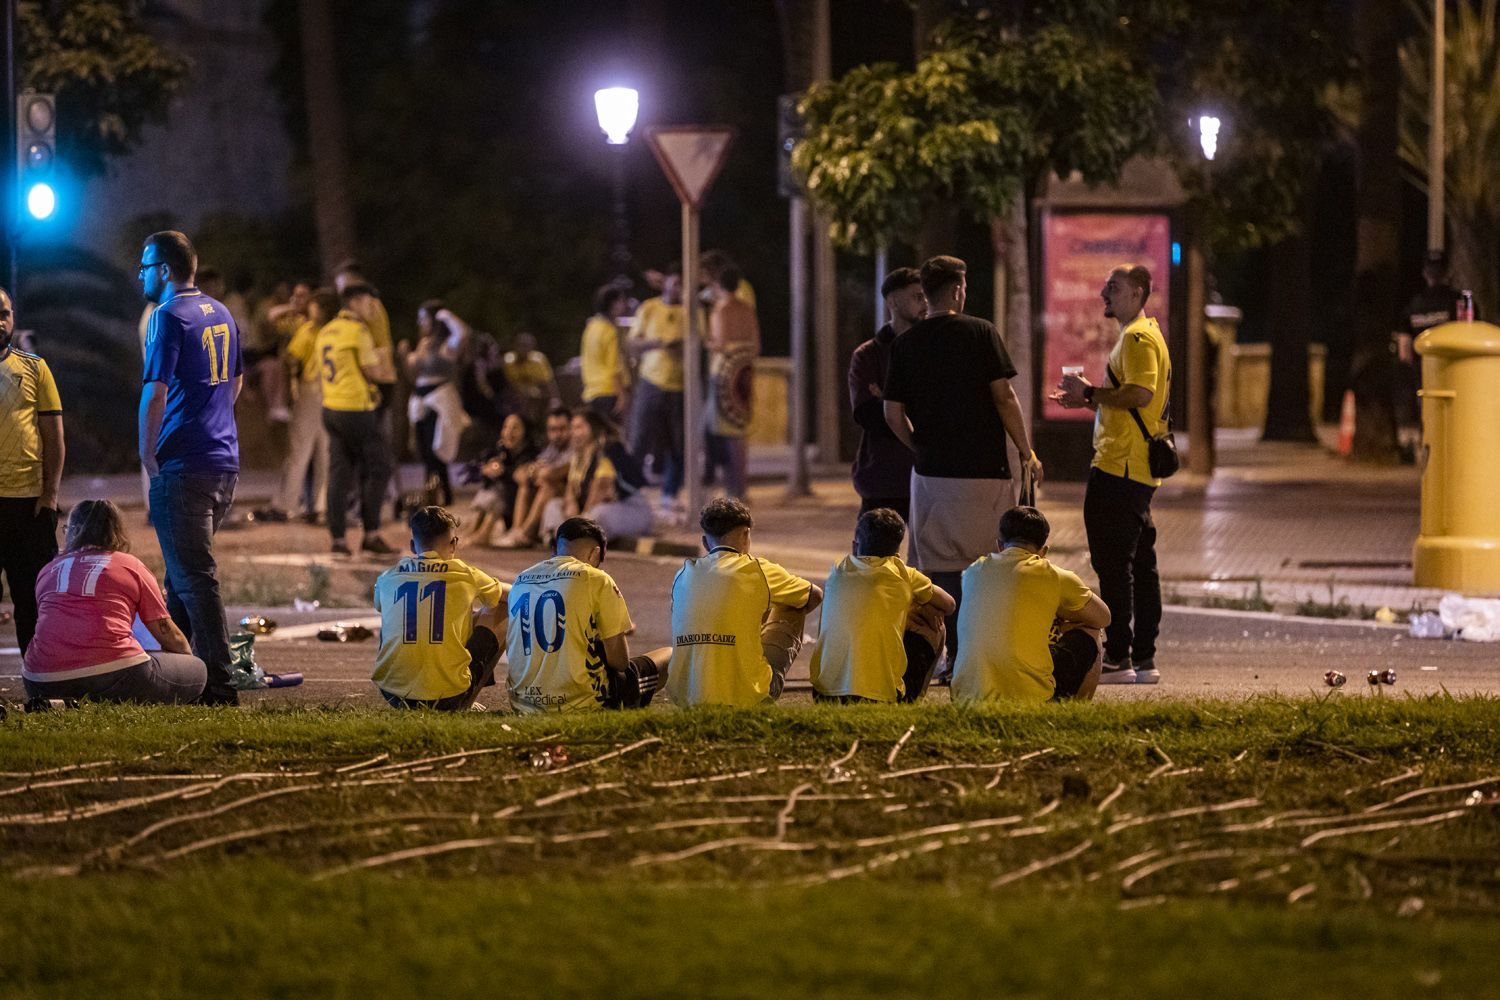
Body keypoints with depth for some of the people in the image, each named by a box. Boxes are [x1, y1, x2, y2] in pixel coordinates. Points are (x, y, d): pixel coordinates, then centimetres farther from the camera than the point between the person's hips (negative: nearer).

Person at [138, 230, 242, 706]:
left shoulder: (170, 317, -11)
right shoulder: (221, 315, 15)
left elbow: (155, 394, -16)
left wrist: (148, 457, -7)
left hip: (184, 466, -9)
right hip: (225, 461, 9)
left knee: (195, 577, -6)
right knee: (184, 573, 17)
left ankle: (218, 686, -8)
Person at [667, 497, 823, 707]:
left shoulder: (683, 575, 8)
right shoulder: (757, 570, -1)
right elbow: (816, 595, 16)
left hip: (685, 697, 4)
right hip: (745, 697, -4)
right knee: (791, 607, 20)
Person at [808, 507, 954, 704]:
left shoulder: (838, 571, 10)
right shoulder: (903, 574, 2)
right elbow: (948, 605, 17)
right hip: (879, 696, -4)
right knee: (933, 627, 17)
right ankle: (906, 700, 13)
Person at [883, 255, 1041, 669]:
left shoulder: (905, 344, 4)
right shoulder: (980, 333, -5)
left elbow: (893, 413, 4)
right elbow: (1004, 397, -7)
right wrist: (1026, 452, 2)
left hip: (930, 470, 3)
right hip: (983, 467, -3)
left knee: (941, 565, 6)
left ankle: (955, 657, 2)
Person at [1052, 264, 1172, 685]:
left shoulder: (1137, 338, -12)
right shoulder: (1145, 335, 21)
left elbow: (1141, 393, -25)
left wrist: (1090, 393, -15)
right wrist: (1090, 400, 16)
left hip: (1119, 467, -11)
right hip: (1138, 470, 11)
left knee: (1113, 563, -10)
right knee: (1139, 564, 11)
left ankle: (1118, 658, -11)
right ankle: (1143, 660, 13)